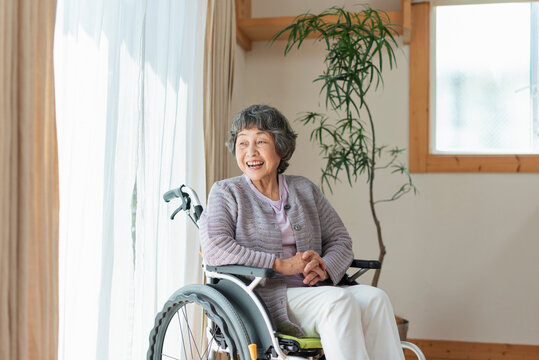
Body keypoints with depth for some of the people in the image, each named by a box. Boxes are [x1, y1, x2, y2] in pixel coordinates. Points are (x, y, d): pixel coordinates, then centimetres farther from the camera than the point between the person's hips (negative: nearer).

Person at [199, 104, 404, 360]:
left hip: (312, 291, 5)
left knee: (374, 298, -22)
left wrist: (325, 267, -8)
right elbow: (214, 248, -11)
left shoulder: (305, 190, 18)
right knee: (338, 300, -29)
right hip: (263, 297, -5)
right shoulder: (226, 192, 5)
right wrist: (280, 264, -16)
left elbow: (340, 239, 16)